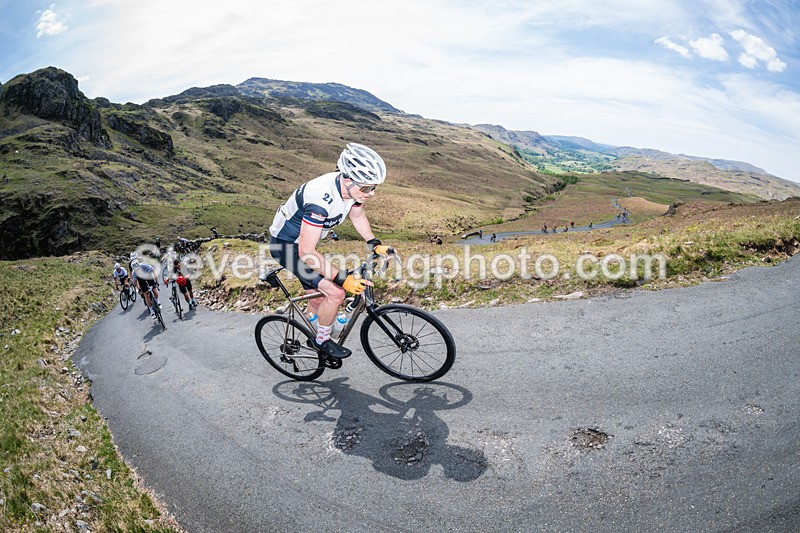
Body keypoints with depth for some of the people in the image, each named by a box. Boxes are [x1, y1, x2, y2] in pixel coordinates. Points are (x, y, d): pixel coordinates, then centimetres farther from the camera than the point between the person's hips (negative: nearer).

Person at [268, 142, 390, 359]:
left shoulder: (350, 187, -13)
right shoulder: (321, 199, -39)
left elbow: (357, 215, 10)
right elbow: (306, 252, -37)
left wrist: (374, 243, 1)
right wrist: (343, 279, -37)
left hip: (304, 241, 8)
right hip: (287, 245, -8)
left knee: (318, 298, 18)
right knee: (335, 293, -17)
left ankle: (310, 339, 42)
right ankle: (322, 341, 7)